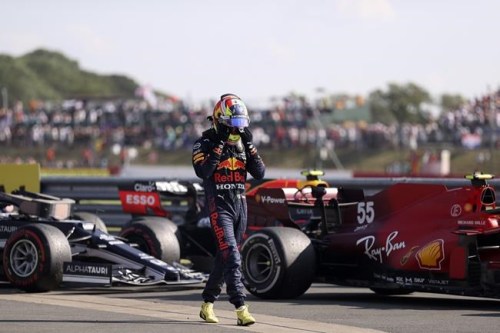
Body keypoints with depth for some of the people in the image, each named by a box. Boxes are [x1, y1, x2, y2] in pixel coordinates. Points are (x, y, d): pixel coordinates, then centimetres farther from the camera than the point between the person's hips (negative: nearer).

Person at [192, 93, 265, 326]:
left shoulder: (242, 143, 10)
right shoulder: (205, 143, -6)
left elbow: (259, 173, 2)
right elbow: (202, 171, -24)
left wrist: (249, 146, -8)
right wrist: (220, 145, -23)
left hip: (240, 204, 6)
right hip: (219, 206, -6)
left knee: (224, 257, 13)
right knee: (231, 256, -17)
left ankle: (207, 304, 27)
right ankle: (241, 309, -23)